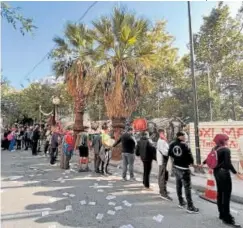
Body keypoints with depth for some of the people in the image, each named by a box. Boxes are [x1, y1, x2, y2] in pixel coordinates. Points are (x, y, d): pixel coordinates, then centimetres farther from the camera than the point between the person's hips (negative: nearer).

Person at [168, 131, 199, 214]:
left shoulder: (172, 145, -1)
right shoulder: (184, 145, -19)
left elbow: (170, 154, 9)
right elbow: (189, 155, -14)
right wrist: (191, 162, 4)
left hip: (176, 167, 7)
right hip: (184, 168, -7)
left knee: (178, 185, 18)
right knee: (187, 187, -1)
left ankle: (181, 202, 31)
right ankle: (190, 207, 4)